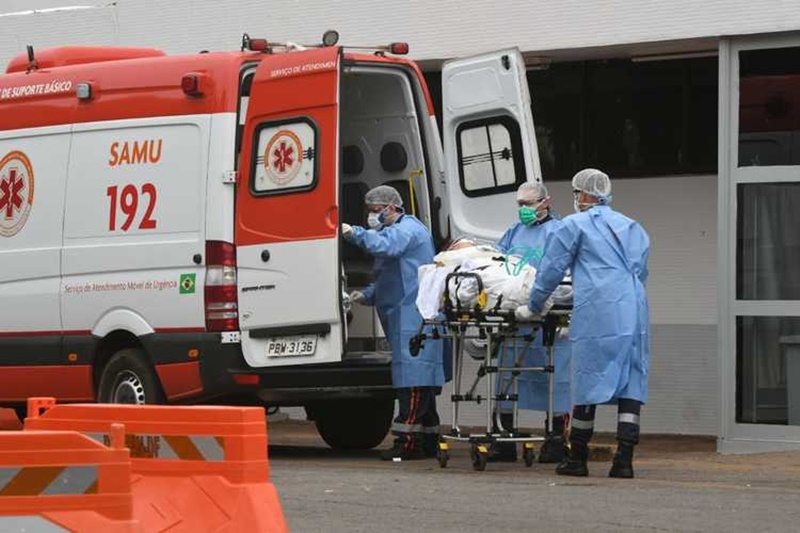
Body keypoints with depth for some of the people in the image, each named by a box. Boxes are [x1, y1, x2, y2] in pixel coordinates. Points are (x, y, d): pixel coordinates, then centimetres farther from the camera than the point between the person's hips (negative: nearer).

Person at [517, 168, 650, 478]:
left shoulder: (575, 225, 8)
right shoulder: (633, 228, 24)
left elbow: (551, 269, 9)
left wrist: (533, 307, 21)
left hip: (597, 313, -5)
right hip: (635, 313, 5)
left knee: (588, 383, 1)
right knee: (631, 385, 1)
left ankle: (576, 459, 8)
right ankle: (624, 460, -7)